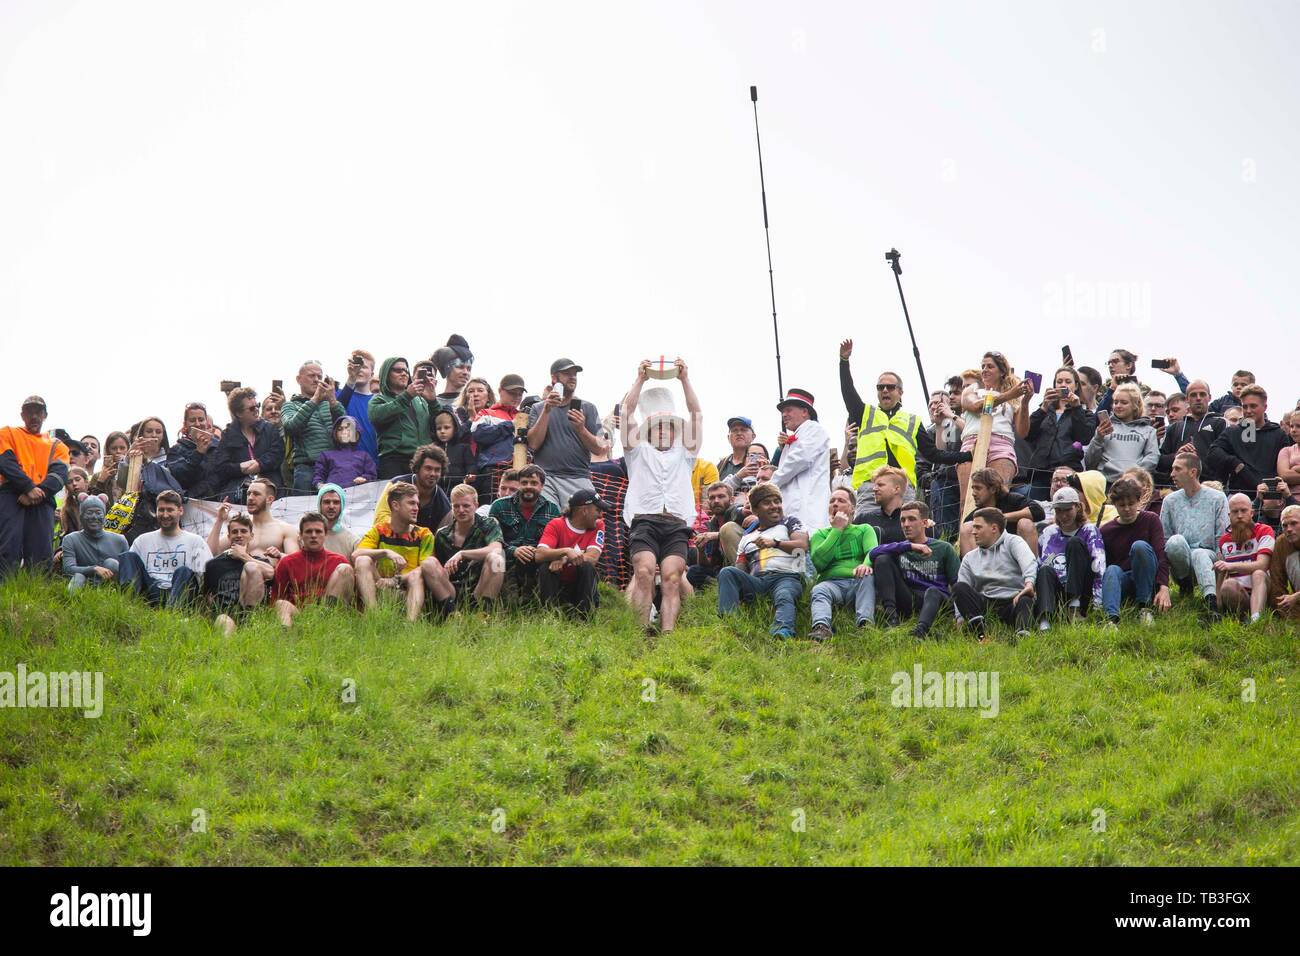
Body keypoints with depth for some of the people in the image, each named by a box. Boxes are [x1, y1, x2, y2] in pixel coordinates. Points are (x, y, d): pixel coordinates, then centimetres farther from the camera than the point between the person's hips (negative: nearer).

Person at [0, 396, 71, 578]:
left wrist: (40, 491, -15)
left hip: (42, 501, 3)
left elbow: (60, 474, 6)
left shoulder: (57, 445, 24)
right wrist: (29, 488, -14)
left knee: (42, 556, -10)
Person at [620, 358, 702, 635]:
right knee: (644, 571, -24)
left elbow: (695, 414, 22)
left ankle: (668, 634, -29)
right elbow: (627, 411, 18)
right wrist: (640, 378, 16)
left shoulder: (684, 453, 30)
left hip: (677, 524, 1)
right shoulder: (638, 451, 26)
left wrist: (685, 379, 18)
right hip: (644, 520, -1)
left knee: (671, 577, -18)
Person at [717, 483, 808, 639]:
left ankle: (783, 632, -72)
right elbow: (740, 569, 21)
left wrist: (775, 543, -5)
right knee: (727, 573, -24)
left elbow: (803, 545, 5)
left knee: (784, 597, -39)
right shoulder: (747, 538, 33)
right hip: (756, 581, 4)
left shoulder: (789, 524, 25)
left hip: (787, 576, -4)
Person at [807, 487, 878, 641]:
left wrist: (866, 564, -26)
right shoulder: (819, 534, 23)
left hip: (858, 582, 0)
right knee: (819, 590, -34)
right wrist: (837, 530, 4)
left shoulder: (864, 530, 23)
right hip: (832, 582, 0)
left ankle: (865, 622, -51)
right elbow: (818, 561, 2)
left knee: (868, 576, -34)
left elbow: (873, 551, 0)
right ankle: (821, 627, -61)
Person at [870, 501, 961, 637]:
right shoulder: (901, 548, 18)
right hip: (907, 603, 3)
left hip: (935, 600, -2)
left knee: (932, 591, -37)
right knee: (882, 559, -10)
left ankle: (921, 629, -66)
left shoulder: (943, 548, 12)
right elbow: (874, 553, -5)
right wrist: (910, 546, -15)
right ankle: (890, 613, -27)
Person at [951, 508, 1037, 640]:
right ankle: (980, 634, -40)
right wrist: (960, 618, -6)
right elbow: (962, 592, 13)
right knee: (958, 588, -21)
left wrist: (1029, 583, -36)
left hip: (1013, 601, -3)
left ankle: (1022, 634, -64)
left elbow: (1029, 562, -14)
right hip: (985, 603, 3)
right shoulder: (970, 557, 22)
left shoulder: (1012, 542, 9)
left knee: (1026, 601, -35)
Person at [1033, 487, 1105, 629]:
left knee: (1075, 542, -18)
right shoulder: (1049, 533, 21)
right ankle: (1044, 621, -56)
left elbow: (1099, 567, -4)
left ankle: (1075, 607, -32)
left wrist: (1097, 603, -18)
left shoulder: (1089, 530, 9)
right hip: (1056, 594, 2)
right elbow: (1037, 564, 19)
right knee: (1046, 570, -30)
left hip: (1082, 594, -2)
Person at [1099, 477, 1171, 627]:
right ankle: (1112, 618, -57)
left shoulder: (1151, 520, -1)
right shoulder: (1106, 531, 4)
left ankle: (1144, 607, -28)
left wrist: (1164, 588, -29)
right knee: (1112, 570, -33)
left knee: (1140, 546, -28)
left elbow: (1161, 555, -14)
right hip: (1122, 581, 2)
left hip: (1147, 580, -1)